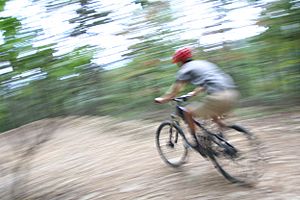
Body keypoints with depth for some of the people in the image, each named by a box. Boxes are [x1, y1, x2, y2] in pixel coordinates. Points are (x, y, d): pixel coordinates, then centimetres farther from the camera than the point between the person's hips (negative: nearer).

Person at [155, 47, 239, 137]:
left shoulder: (186, 68, 7)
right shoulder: (205, 63, 29)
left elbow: (175, 89, 9)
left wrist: (162, 99, 23)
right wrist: (194, 92, 56)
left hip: (218, 97, -8)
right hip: (234, 95, 8)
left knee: (187, 112, 8)